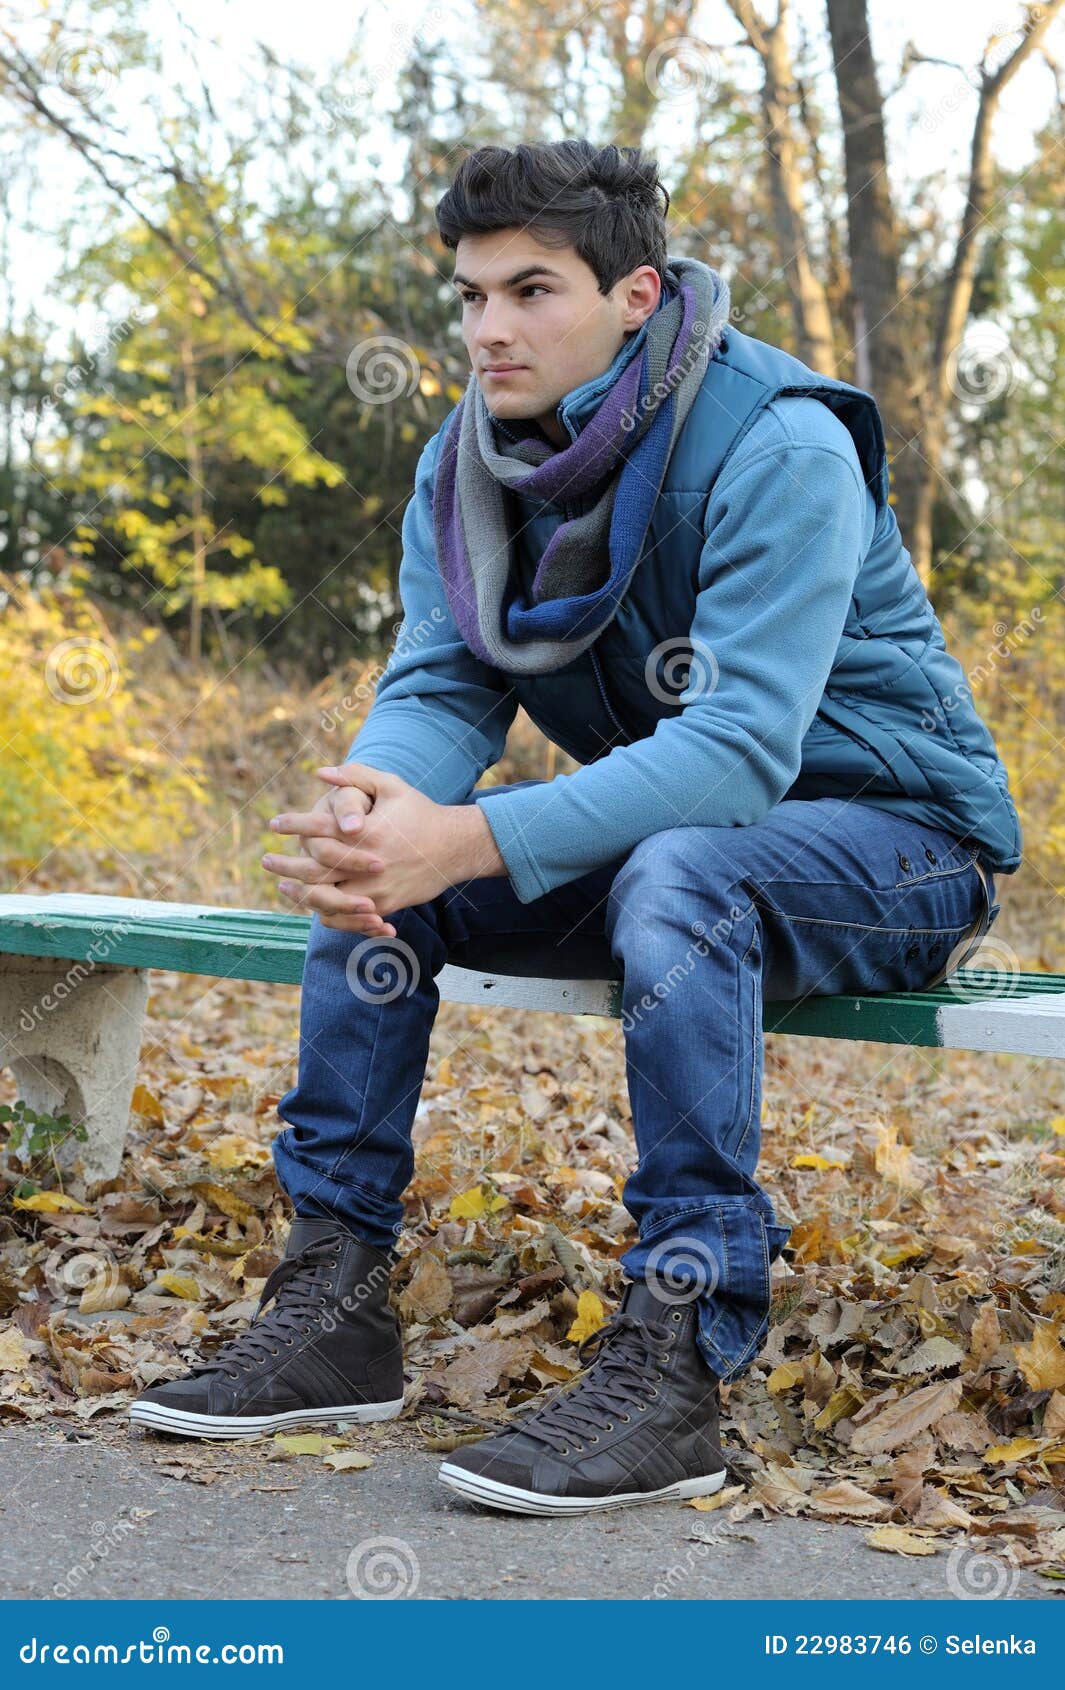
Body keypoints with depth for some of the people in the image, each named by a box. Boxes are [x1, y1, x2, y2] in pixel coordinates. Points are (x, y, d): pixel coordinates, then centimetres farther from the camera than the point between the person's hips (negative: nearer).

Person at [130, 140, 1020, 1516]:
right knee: (373, 861, -9)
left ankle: (674, 1362, -33)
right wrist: (381, 794, -33)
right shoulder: (468, 461, -2)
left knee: (676, 875, -38)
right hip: (662, 823, 7)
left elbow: (742, 747, -33)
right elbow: (440, 690, -6)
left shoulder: (778, 447, -24)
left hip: (894, 833, -7)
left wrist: (472, 841, -44)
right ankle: (335, 1306, -7)